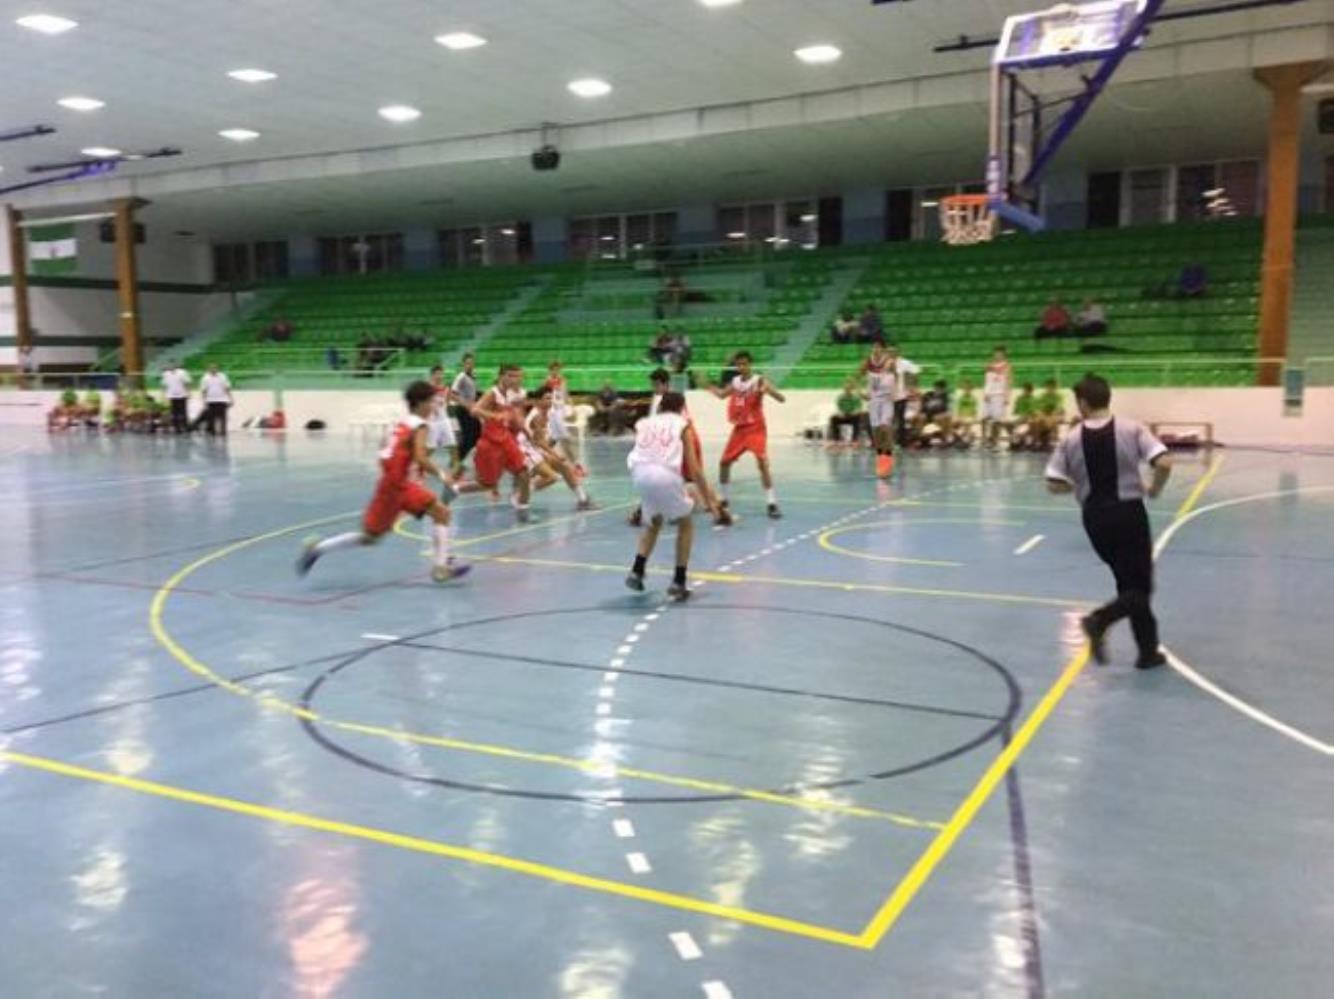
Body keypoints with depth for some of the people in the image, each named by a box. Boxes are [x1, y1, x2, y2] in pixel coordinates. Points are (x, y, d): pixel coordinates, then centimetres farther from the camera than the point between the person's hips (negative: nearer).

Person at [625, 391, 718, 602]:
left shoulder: (644, 423, 28)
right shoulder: (683, 424, 18)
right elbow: (694, 469, 11)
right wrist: (708, 499, 16)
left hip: (640, 473, 4)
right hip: (666, 474, -3)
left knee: (653, 522, 31)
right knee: (686, 525, 20)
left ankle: (637, 571, 19)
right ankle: (678, 583, 13)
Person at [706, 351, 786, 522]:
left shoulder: (759, 380, -13)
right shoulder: (735, 382, 5)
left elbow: (782, 399, -21)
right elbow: (722, 394, 27)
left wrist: (767, 390, -39)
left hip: (756, 429, -6)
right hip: (739, 429, 6)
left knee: (762, 463, -19)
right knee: (724, 462, 9)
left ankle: (772, 504, -15)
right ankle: (722, 500, 27)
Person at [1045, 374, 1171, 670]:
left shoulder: (1072, 439, -3)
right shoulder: (1131, 429, -6)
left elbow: (1054, 485, -5)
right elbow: (1164, 463, -16)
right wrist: (1154, 488, 4)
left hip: (1095, 517, 3)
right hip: (1129, 512, -3)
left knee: (1129, 583, 18)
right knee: (1140, 587, 7)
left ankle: (1149, 651, 21)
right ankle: (1099, 620, -20)